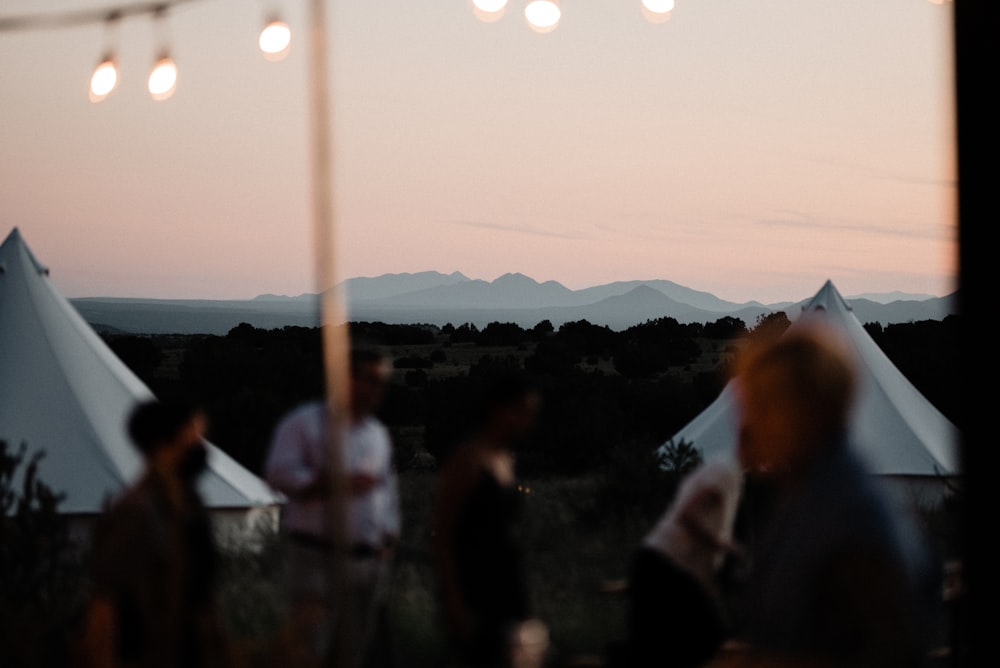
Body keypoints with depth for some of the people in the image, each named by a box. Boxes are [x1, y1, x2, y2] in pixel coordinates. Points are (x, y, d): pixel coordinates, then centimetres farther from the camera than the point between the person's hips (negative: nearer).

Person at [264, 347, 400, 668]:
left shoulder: (378, 432, 18)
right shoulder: (305, 423, -3)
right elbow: (280, 473, -13)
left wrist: (388, 538, 10)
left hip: (368, 557, 6)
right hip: (318, 554, -6)